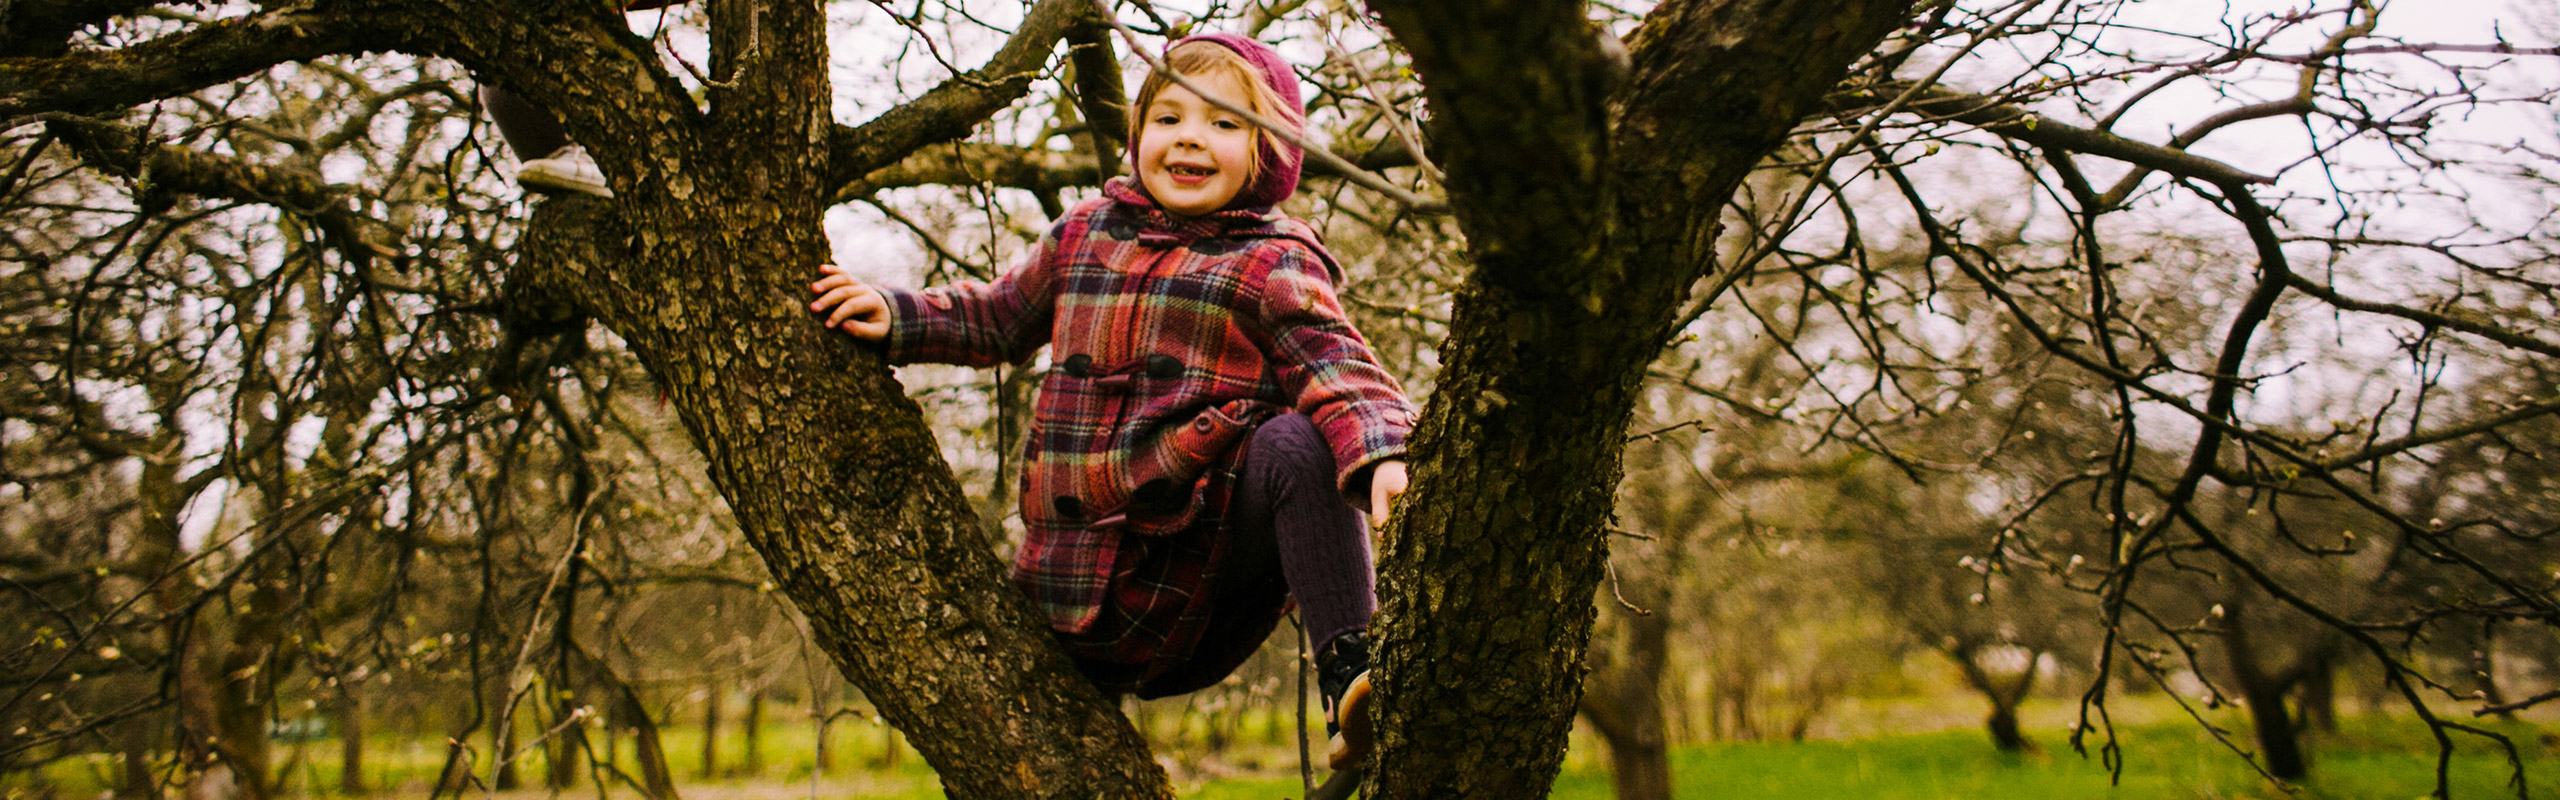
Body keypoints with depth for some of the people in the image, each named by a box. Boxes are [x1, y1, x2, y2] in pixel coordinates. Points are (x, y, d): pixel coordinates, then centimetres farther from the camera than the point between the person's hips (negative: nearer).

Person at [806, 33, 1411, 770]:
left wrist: (1381, 456, -40)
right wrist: (898, 317, 14)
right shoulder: (1083, 235, 11)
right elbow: (1001, 317, 28)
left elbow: (1336, 368, -20)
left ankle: (1349, 675, -38)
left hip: (1211, 553, -5)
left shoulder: (1268, 265, -4)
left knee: (1295, 445, -32)